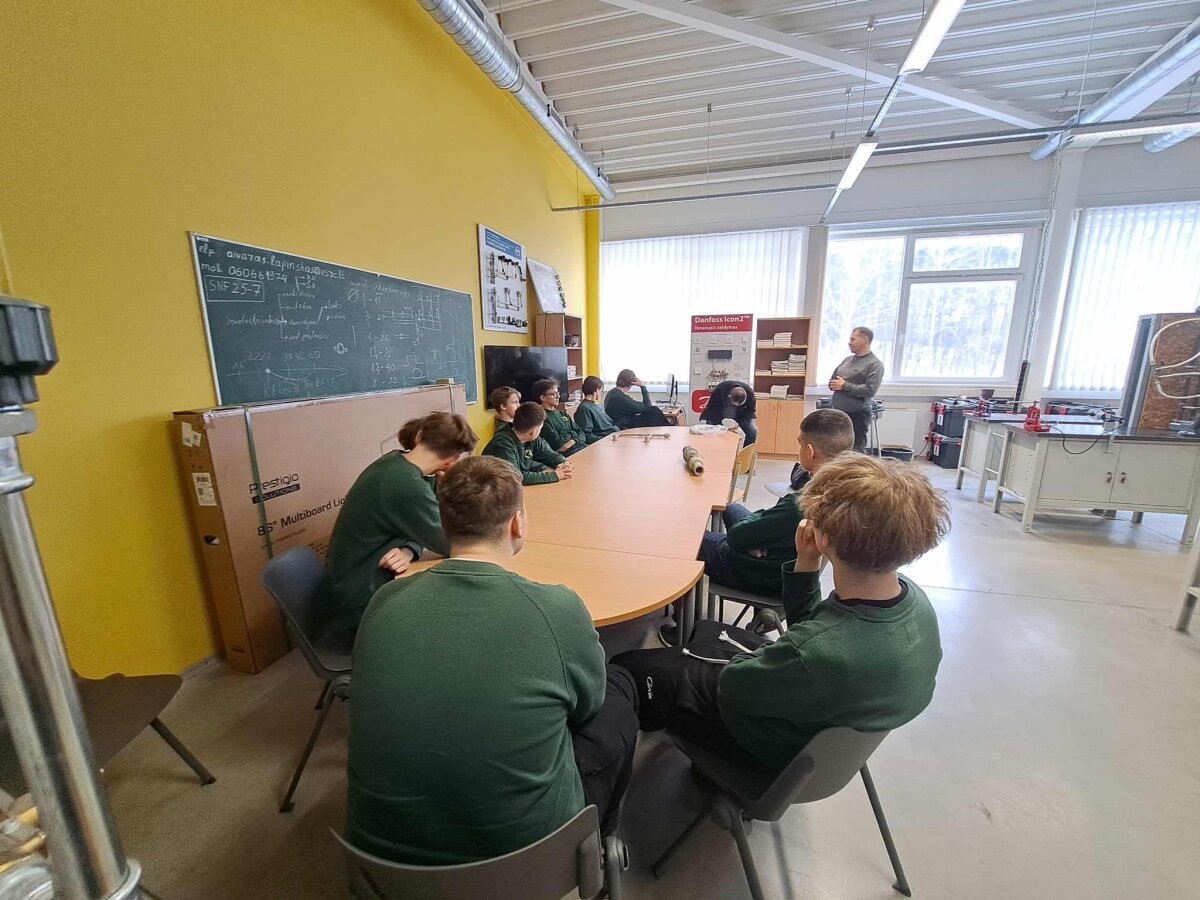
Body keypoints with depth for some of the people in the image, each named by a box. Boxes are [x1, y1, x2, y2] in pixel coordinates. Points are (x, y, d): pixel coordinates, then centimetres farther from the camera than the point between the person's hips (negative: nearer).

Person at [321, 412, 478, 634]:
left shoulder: (395, 461, -3)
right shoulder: (407, 486, -31)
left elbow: (419, 528, 3)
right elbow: (452, 544, -20)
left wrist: (408, 551, -16)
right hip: (359, 602, -8)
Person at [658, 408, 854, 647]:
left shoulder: (800, 505, -41)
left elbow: (737, 536, -27)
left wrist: (755, 518, -9)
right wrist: (806, 473, -16)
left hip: (767, 577, -9)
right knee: (732, 509, 31)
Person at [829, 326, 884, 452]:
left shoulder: (874, 364, -9)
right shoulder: (847, 360, 12)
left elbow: (870, 390, -21)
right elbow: (832, 381, 15)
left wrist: (844, 386, -16)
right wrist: (834, 385, -8)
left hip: (857, 415, -7)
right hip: (838, 413, 7)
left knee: (855, 450, 0)